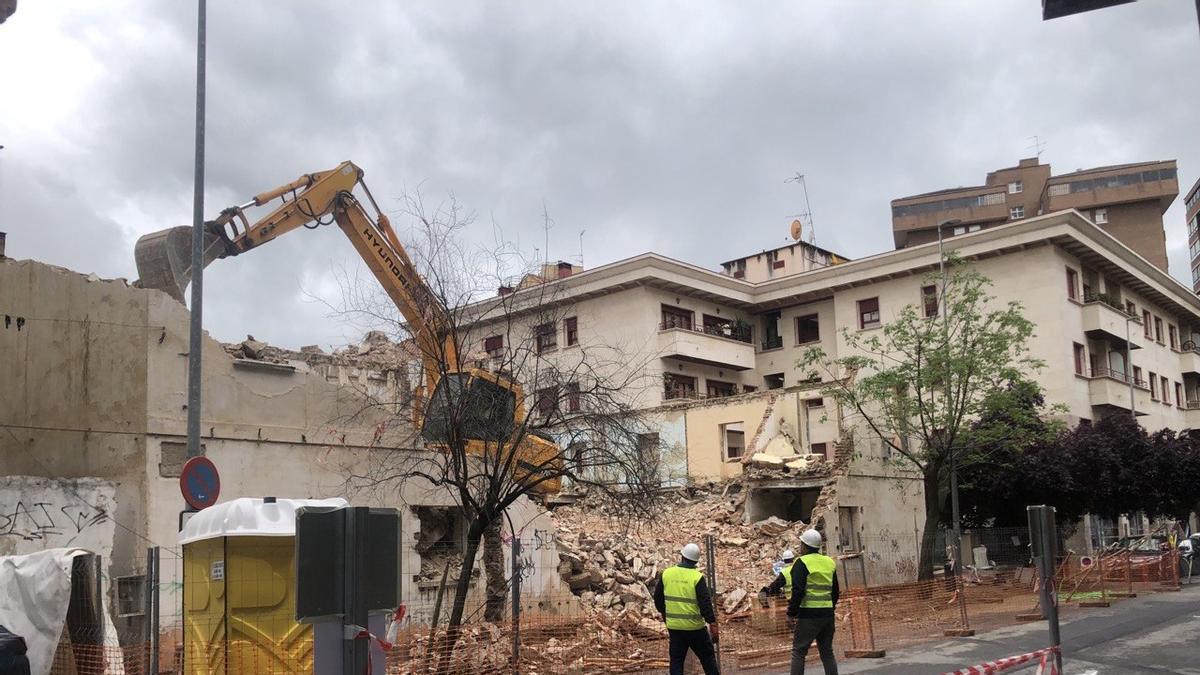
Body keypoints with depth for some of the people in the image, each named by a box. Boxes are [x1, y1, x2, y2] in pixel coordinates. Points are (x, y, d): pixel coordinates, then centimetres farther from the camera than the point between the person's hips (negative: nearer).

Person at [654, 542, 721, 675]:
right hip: (694, 627, -3)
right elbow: (705, 603, -15)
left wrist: (664, 613, 23)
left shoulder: (666, 574, -2)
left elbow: (657, 599, 7)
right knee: (708, 657, 12)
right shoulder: (697, 577, -12)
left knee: (676, 660, 11)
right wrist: (713, 625, -10)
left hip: (673, 626, 3)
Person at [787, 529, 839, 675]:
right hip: (827, 614, 6)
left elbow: (798, 591, -15)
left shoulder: (802, 563, -8)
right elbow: (835, 591, 17)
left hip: (808, 614, -6)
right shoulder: (830, 562, 12)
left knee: (798, 651, 0)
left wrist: (791, 612, -7)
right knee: (827, 652, 14)